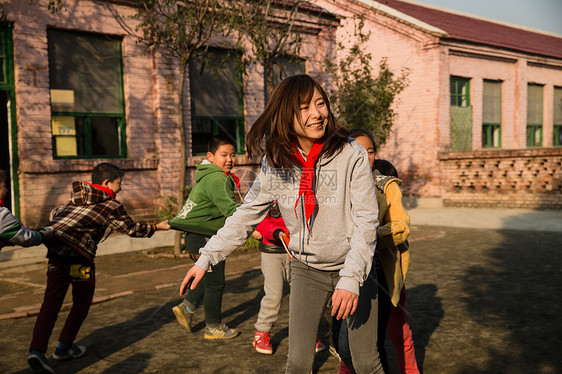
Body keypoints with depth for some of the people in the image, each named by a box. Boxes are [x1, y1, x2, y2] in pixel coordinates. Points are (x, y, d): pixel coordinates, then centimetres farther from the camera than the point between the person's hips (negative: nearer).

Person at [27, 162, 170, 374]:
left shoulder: (77, 198, 23)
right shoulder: (112, 205, 6)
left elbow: (54, 214, 30)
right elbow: (133, 229, 15)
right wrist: (158, 226, 28)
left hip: (55, 250, 6)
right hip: (79, 254, -6)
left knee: (51, 302, 2)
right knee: (82, 302, 14)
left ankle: (37, 350, -12)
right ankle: (64, 347, 22)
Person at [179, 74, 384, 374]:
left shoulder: (351, 154, -16)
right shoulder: (275, 163, -5)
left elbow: (366, 221, -16)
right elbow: (247, 214, 3)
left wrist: (351, 278, -24)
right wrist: (207, 258, -1)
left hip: (353, 267, -2)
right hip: (306, 268, 2)